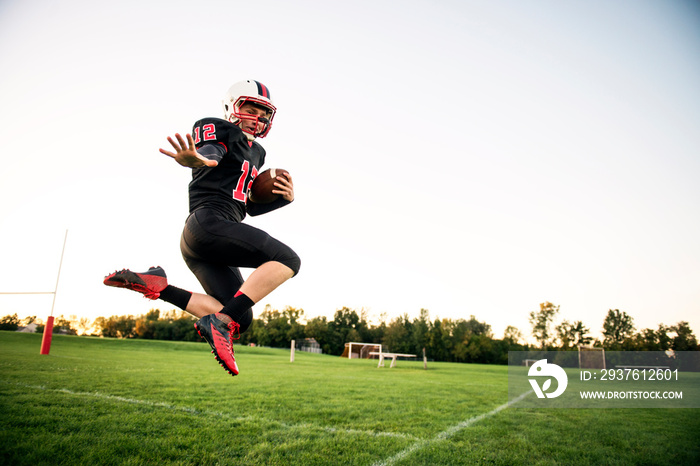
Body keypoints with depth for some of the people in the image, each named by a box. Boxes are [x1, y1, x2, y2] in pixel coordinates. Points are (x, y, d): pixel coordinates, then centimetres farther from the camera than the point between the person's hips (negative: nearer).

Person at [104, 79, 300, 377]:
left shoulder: (256, 153, 28)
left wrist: (284, 197, 11)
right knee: (288, 260, -19)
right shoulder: (219, 130, 4)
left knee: (239, 319, 1)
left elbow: (251, 206, 29)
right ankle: (221, 322, -22)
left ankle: (155, 284, -2)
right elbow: (210, 154, -20)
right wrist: (196, 160, -45)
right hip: (209, 222, -9)